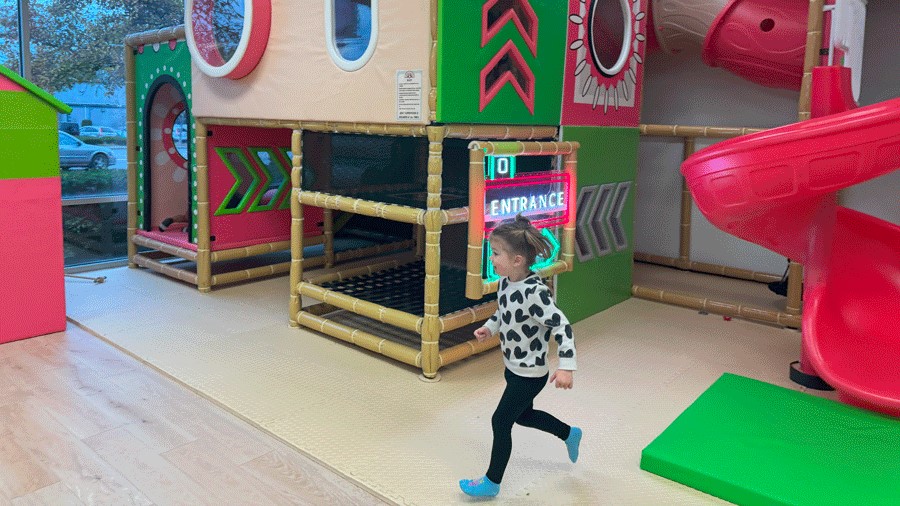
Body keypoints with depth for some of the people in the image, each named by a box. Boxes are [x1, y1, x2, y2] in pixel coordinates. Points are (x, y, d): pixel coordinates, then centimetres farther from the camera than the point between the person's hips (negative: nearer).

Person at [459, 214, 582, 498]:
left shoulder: (534, 292, -31)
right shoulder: (505, 282, -5)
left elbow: (561, 326, -30)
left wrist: (566, 366, -35)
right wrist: (489, 327, -1)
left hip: (530, 374, -9)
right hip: (514, 367, 9)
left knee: (500, 422, 4)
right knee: (523, 415, 26)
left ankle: (492, 483, 24)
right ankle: (570, 434, 50)